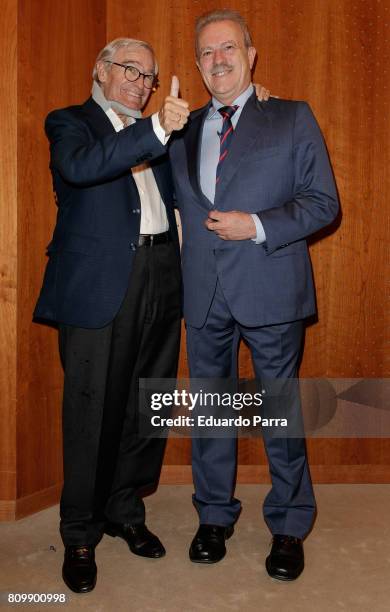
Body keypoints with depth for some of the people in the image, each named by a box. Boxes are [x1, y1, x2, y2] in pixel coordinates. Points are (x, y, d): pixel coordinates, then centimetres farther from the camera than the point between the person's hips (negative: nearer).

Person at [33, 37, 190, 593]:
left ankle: (125, 512, 29)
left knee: (146, 409, 10)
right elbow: (79, 167, -17)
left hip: (160, 281, 6)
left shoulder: (152, 132, 23)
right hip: (99, 283, -5)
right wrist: (156, 129, -22)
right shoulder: (69, 123, 5)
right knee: (93, 413, 1)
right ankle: (80, 535, 18)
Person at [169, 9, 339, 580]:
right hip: (203, 292, 4)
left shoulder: (293, 118, 3)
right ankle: (215, 516, 31)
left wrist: (257, 226, -15)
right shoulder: (183, 130, 14)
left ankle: (289, 526, 24)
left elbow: (323, 201, -3)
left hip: (270, 290, -3)